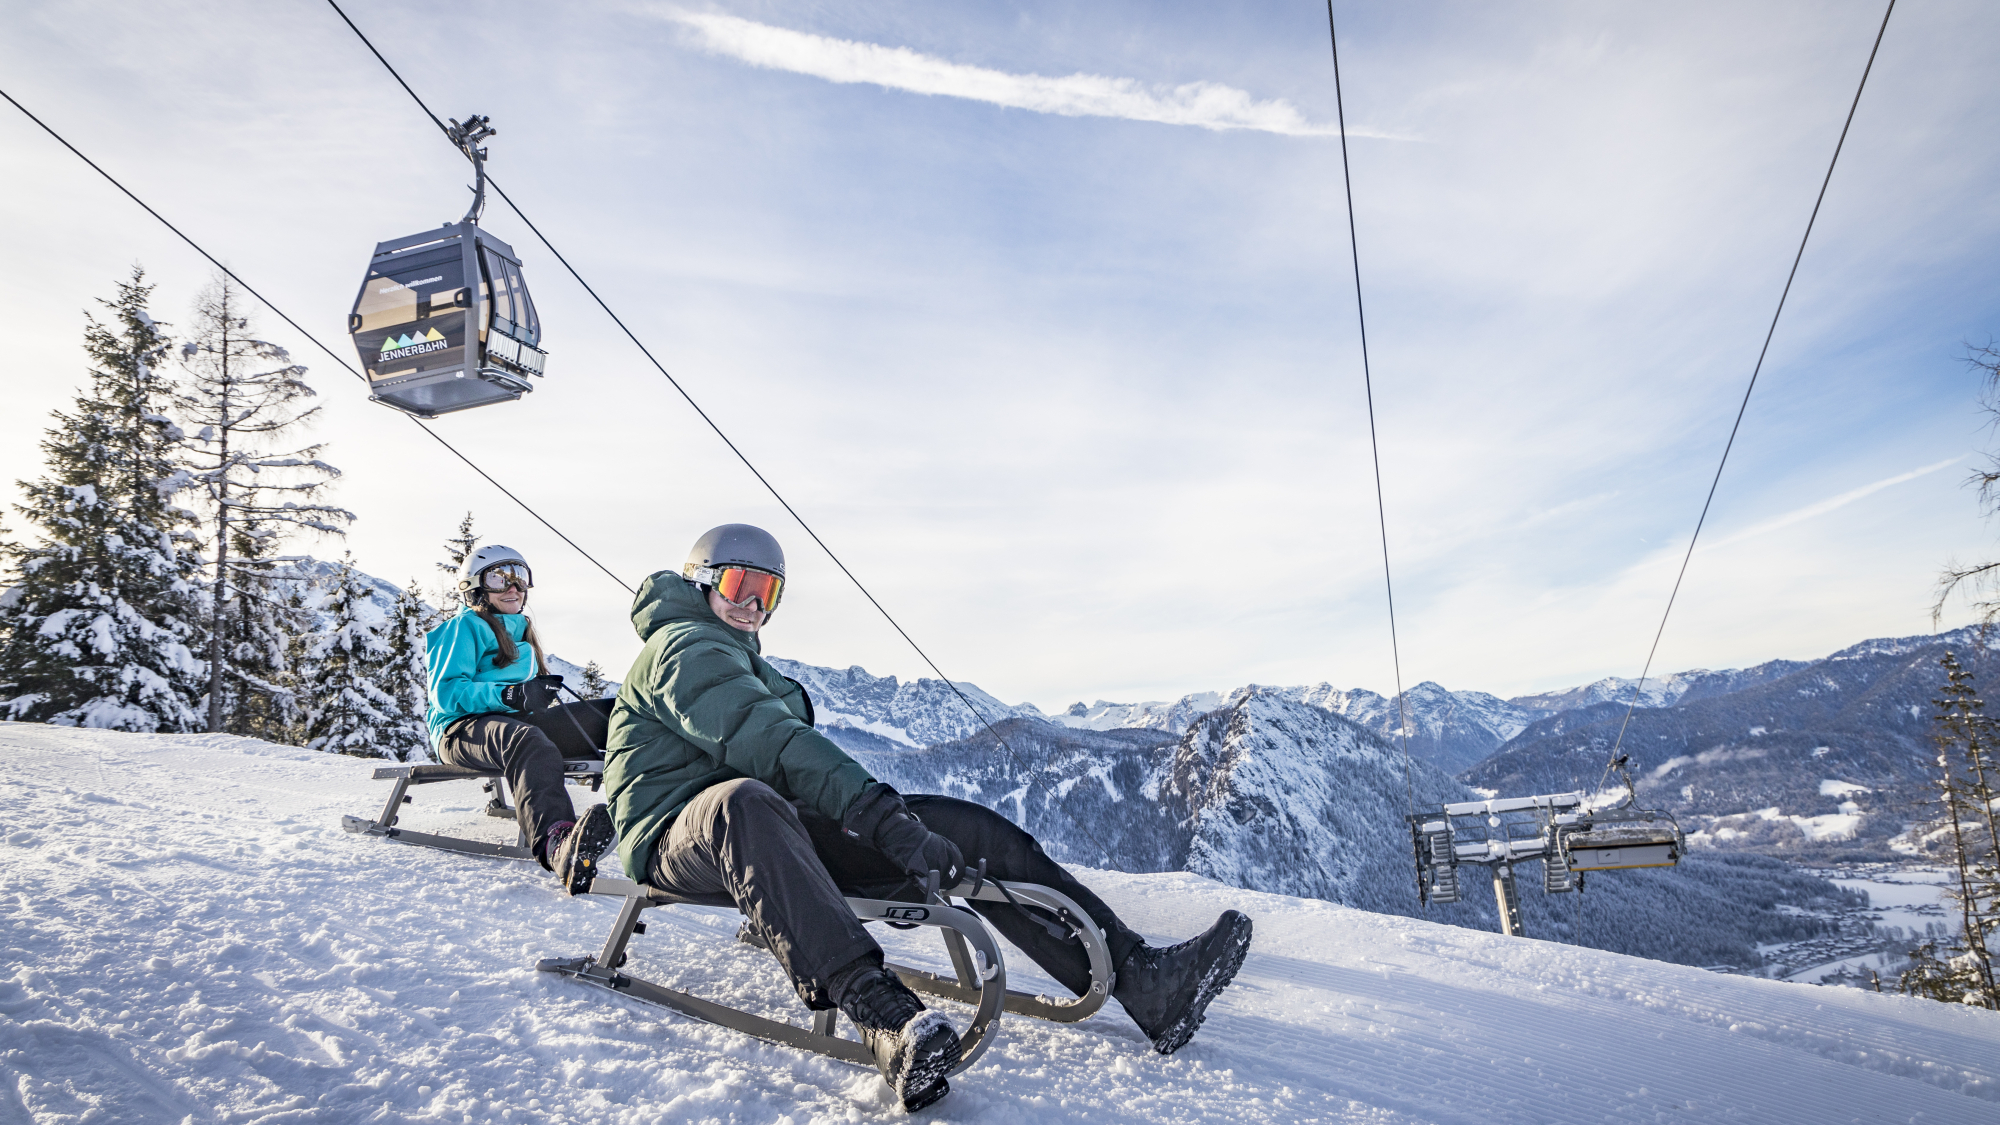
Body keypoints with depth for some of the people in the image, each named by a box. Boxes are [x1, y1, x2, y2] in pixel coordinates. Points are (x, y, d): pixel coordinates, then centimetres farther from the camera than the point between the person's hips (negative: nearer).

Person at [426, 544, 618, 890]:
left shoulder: (520, 631, 28)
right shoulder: (466, 626, 4)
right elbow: (446, 693, -11)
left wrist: (537, 695, 9)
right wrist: (510, 695, -24)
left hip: (514, 721, 8)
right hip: (461, 729, -8)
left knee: (611, 713, -11)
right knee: (527, 740, -43)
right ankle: (556, 842, -70)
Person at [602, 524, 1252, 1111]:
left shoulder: (743, 662, 29)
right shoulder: (684, 645, -3)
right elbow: (765, 741, -20)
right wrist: (885, 819, -30)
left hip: (785, 833, 8)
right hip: (683, 837, -8)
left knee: (969, 830, -8)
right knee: (743, 801, -45)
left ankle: (1139, 977, -15)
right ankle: (885, 1017, -60)